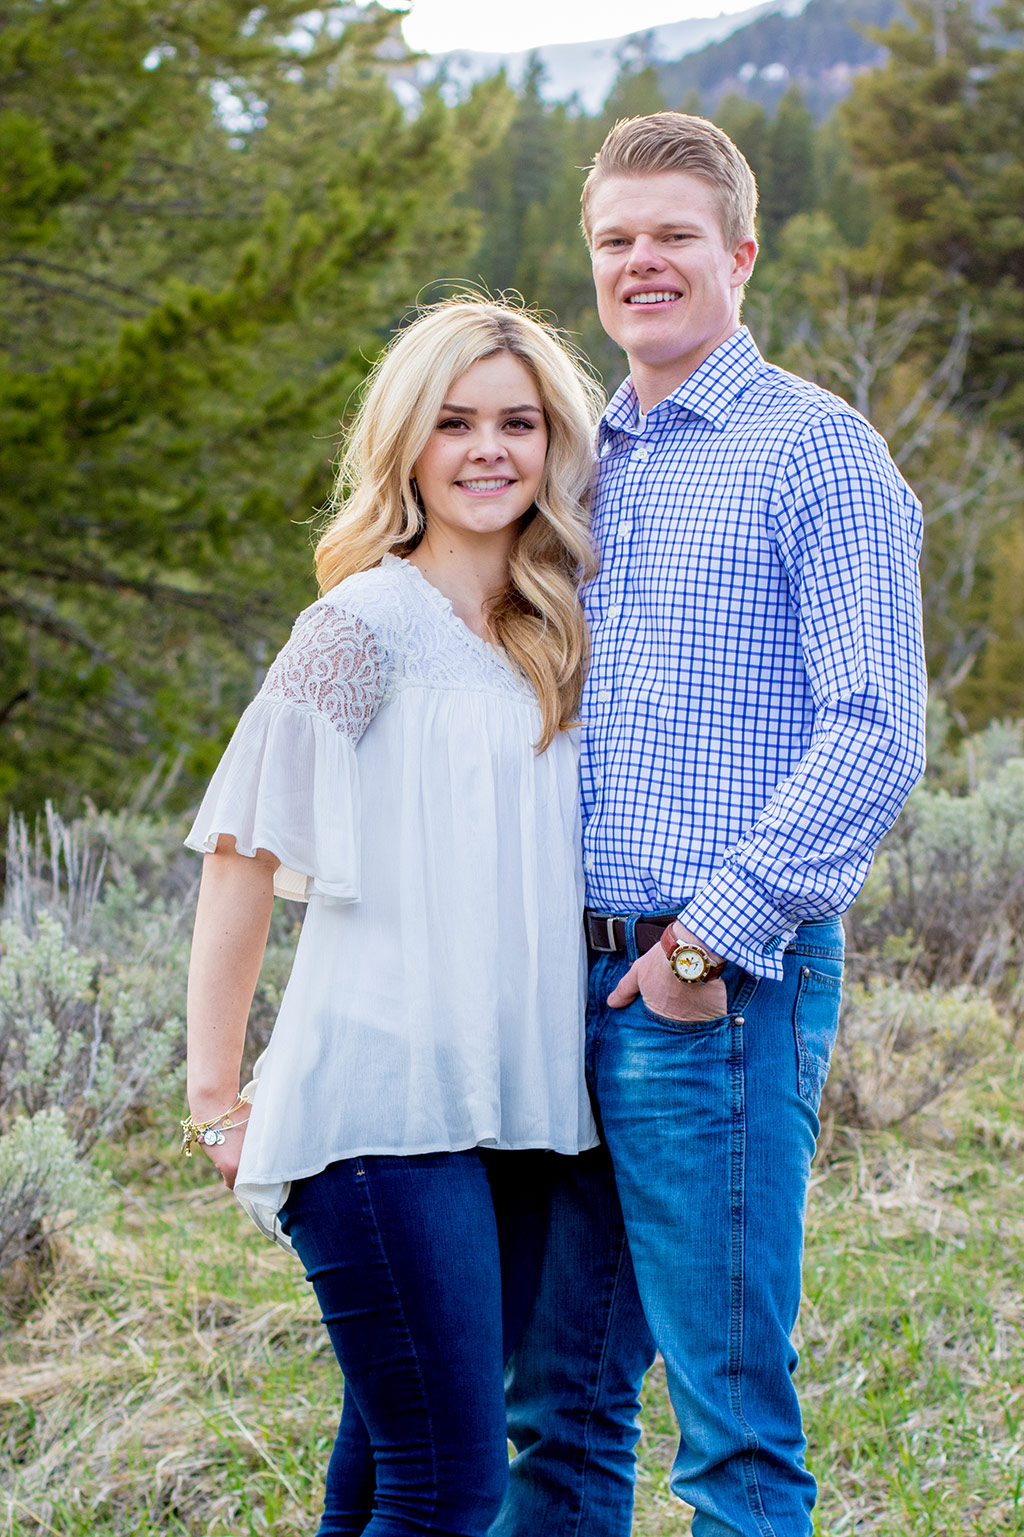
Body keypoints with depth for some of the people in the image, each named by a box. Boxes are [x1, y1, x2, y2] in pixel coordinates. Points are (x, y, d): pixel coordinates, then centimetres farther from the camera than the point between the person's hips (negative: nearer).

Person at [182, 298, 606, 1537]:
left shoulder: (555, 638, 15)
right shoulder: (369, 625, -6)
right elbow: (243, 853, -5)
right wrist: (214, 1098, -6)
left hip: (512, 1111, 6)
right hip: (383, 1113, -6)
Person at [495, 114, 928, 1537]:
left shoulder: (815, 451, -4)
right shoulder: (586, 463, 18)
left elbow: (874, 731, -13)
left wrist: (713, 936, -16)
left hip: (721, 990, -7)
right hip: (572, 982, 7)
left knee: (732, 1421, -2)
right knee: (557, 1398, 12)